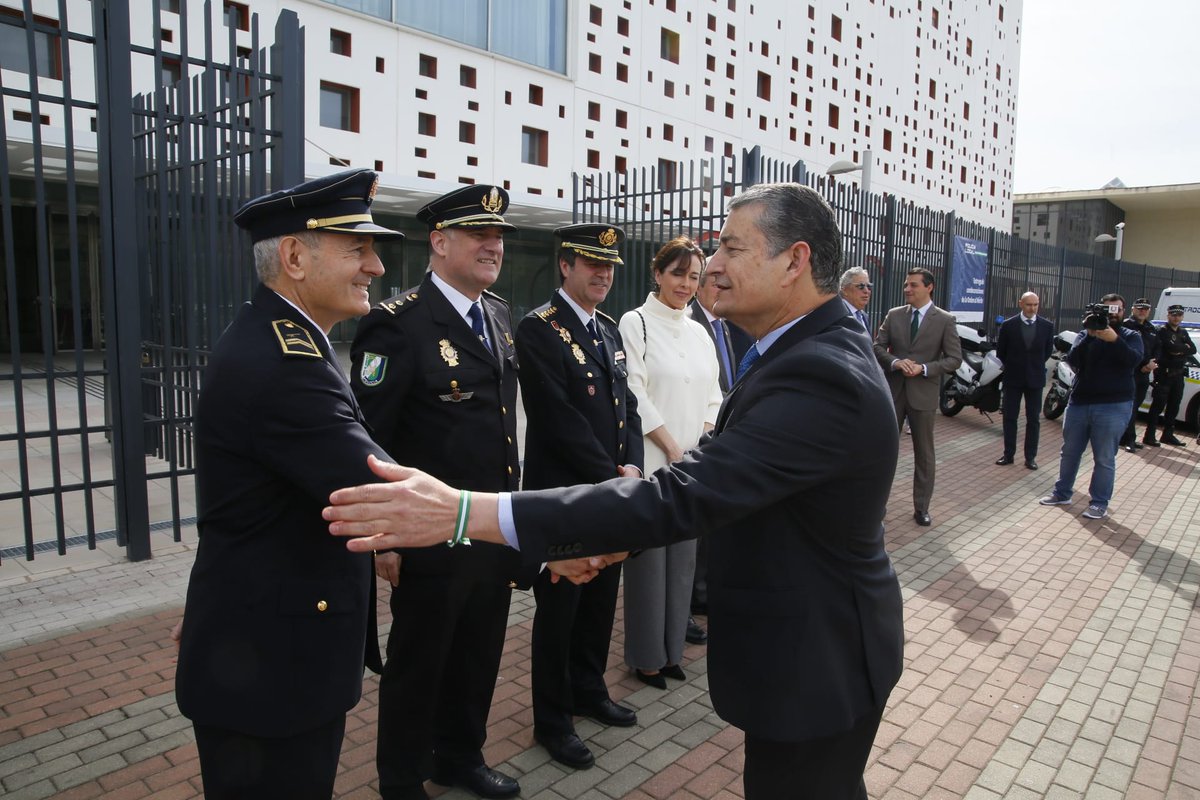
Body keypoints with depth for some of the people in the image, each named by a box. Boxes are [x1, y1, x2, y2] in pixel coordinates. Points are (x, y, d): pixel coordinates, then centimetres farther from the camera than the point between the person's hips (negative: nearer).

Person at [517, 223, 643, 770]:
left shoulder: (610, 330, 13)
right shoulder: (539, 330, -12)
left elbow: (627, 404, 11)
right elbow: (559, 418, -19)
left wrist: (632, 466, -5)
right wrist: (610, 478, -15)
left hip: (612, 492, 7)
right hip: (562, 494, -7)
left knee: (601, 599, 18)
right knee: (559, 607, 7)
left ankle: (589, 690, 39)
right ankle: (552, 720, 24)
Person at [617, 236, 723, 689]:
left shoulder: (698, 332, 13)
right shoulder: (635, 324, -6)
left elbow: (712, 397, 13)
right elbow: (635, 397, -12)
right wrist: (673, 450, -13)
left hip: (693, 467, 6)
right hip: (651, 463, -6)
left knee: (682, 560, 13)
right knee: (649, 562, 3)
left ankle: (671, 648, 28)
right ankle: (646, 656, 20)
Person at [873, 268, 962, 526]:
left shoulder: (944, 320, -3)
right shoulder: (894, 315, 5)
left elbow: (954, 359, -6)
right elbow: (877, 347, 2)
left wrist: (923, 368, -19)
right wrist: (895, 362, -17)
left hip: (923, 393, -2)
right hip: (893, 390, 2)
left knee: (924, 454, 8)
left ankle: (921, 508, 19)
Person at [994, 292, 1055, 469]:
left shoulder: (1047, 326, -2)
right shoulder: (1008, 325, -5)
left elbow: (1048, 350, 11)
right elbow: (1001, 351, 5)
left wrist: (1036, 365, 12)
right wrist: (1011, 366, 9)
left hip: (1035, 378, 1)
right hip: (1013, 378, 0)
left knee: (1034, 419, 5)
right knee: (1009, 417, 4)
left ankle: (1030, 456, 12)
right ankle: (1008, 454, 13)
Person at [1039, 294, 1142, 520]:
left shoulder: (1131, 336, 4)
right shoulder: (1086, 334, 8)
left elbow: (1133, 359, -17)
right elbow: (1072, 360, -9)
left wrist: (1114, 339, -31)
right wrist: (1089, 336, -22)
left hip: (1113, 406, -3)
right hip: (1079, 402, 3)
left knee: (1104, 458, -1)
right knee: (1069, 452, 12)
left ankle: (1099, 503, 9)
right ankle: (1062, 493, 25)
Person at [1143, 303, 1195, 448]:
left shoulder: (1183, 333, 17)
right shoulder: (1163, 331, -6)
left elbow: (1193, 349, 4)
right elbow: (1172, 346, -21)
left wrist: (1179, 351, -12)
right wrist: (1185, 347, -4)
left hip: (1178, 375, 7)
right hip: (1164, 374, -7)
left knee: (1174, 407, 11)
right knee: (1158, 405, -7)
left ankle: (1168, 435, 20)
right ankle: (1149, 436, -5)